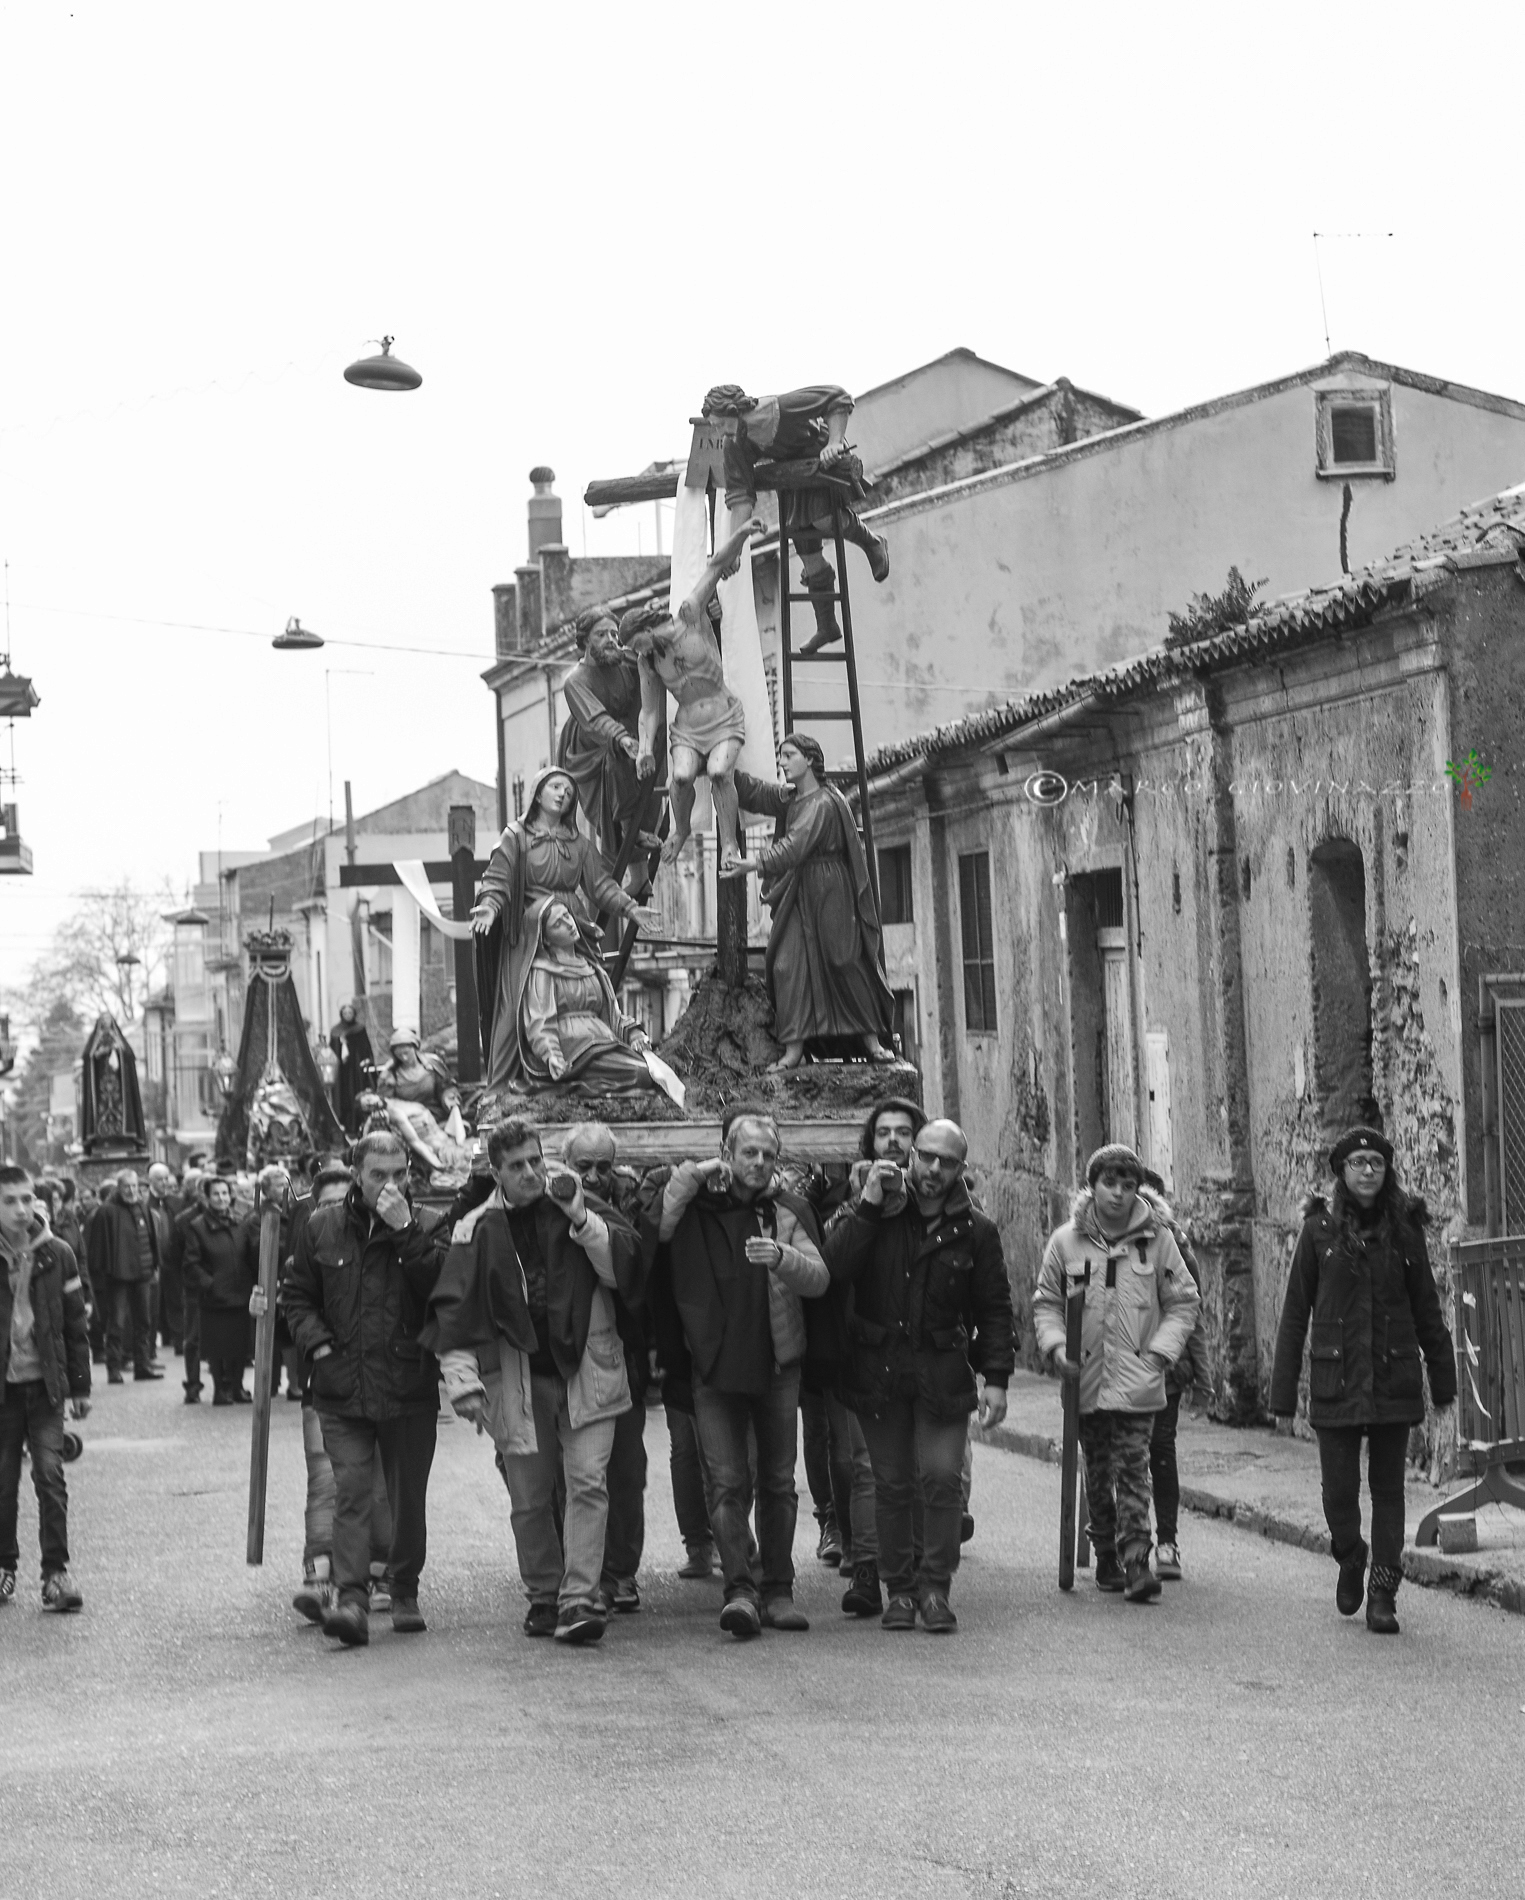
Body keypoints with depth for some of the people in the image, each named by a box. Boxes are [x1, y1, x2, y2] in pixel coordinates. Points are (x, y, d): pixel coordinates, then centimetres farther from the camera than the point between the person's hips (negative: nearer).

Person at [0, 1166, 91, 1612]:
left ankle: (56, 1572, -5)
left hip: (45, 1384, 0)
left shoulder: (57, 1256, 0)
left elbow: (76, 1324, 5)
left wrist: (79, 1387, 4)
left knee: (50, 1475, -8)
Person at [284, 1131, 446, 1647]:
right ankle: (352, 1600, -15)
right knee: (350, 1493, -10)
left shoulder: (424, 1229, 1)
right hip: (342, 1388, 0)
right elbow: (297, 1295, 13)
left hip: (410, 1388, 0)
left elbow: (441, 1290, -15)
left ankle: (405, 1590, 27)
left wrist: (406, 1233, -20)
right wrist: (318, 1345, -2)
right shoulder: (323, 1228, 5)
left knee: (408, 1498, 10)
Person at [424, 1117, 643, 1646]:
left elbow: (624, 1265, -6)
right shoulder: (478, 1230, 1)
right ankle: (543, 1598, 21)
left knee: (588, 1483, -11)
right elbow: (455, 1310, -1)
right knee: (529, 1498, 6)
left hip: (585, 1369, -1)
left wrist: (579, 1218, -16)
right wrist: (463, 1378, -11)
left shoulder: (580, 1208, 3)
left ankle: (579, 1599, -12)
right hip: (517, 1379, 1)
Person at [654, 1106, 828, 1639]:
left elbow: (818, 1279, -7)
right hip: (715, 1365, -2)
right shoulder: (696, 1204, 1)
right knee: (728, 1482, -9)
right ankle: (739, 1587, -13)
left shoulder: (789, 1210, 4)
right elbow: (649, 1234, -17)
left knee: (778, 1482, 8)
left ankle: (778, 1590, 15)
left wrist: (781, 1258, -27)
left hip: (777, 1364, 2)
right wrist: (689, 1177, -16)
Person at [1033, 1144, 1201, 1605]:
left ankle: (1135, 1559, -13)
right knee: (1097, 1473, 11)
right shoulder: (1066, 1241, 2)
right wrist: (1055, 1346, -6)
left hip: (1137, 1380, -2)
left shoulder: (1157, 1239, 0)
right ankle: (1106, 1559, 22)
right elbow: (1046, 1302, 10)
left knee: (1133, 1470, -10)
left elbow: (1183, 1302, 7)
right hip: (1086, 1380, 2)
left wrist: (1161, 1351, -5)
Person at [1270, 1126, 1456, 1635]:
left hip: (1394, 1378, 1)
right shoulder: (1320, 1230, -1)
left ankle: (1383, 1595, 8)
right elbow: (1295, 1314, 2)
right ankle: (1350, 1561, 30)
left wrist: (1442, 1379, 10)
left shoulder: (1404, 1228, 3)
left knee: (1388, 1488, 3)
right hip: (1336, 1381, -1)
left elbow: (1426, 1307, 10)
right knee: (1339, 1491, 0)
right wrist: (1283, 1394, 0)